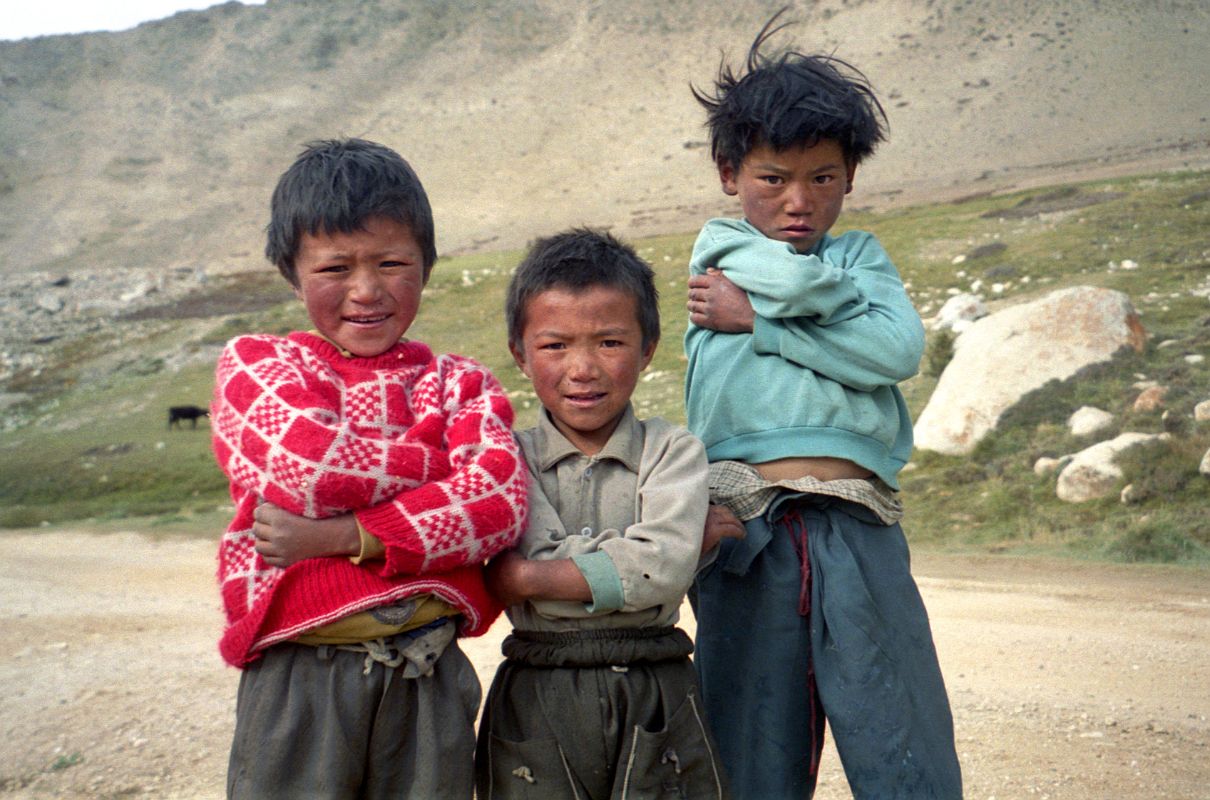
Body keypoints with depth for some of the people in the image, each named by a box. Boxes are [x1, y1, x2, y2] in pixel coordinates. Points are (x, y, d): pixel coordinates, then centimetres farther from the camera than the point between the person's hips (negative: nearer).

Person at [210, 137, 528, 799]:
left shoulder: (459, 384, 9)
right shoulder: (255, 364, 4)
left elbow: (501, 500, -10)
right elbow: (300, 462, -16)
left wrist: (338, 535, -17)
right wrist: (445, 467, -4)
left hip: (430, 677, 2)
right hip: (299, 677, -2)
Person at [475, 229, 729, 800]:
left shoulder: (673, 451, 4)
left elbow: (665, 569, -13)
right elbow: (543, 557, -12)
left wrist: (524, 578, -13)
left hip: (656, 695, 0)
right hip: (536, 703, 0)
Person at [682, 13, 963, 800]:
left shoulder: (862, 253, 18)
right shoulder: (721, 248, 12)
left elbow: (899, 349, -2)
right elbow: (809, 284, -10)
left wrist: (757, 320, -2)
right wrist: (853, 298, 8)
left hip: (859, 533, 2)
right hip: (747, 531, -1)